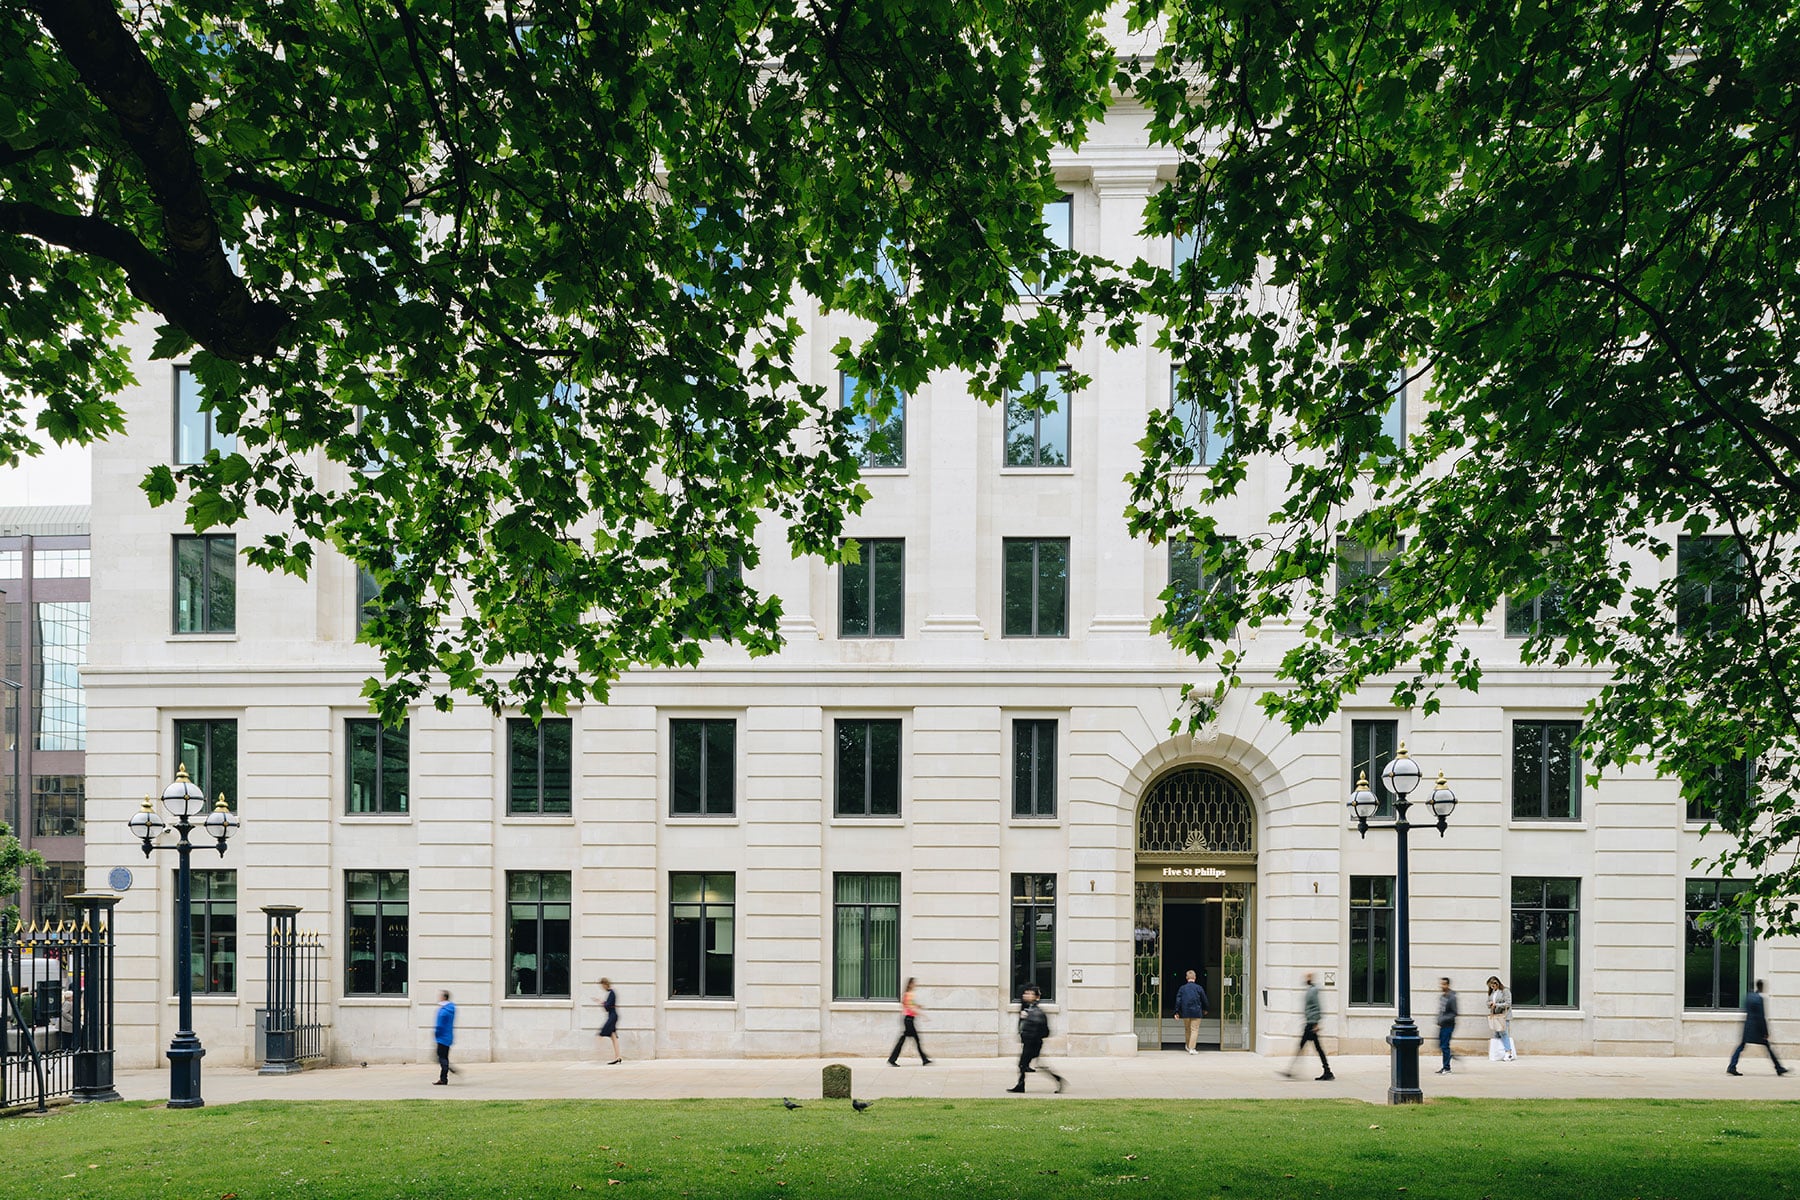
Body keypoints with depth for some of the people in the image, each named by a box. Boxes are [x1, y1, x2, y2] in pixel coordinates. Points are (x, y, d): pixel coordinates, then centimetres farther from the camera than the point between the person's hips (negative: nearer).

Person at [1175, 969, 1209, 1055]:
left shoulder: (1182, 988, 1)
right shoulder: (1199, 988, -4)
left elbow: (1178, 1000, -2)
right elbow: (1204, 1000, 5)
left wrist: (1177, 1012, 2)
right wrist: (1205, 1009, 22)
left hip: (1185, 1012, 3)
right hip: (1196, 1012, -3)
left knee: (1188, 1030, 18)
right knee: (1194, 1030, -1)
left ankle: (1188, 1047, 31)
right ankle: (1192, 1048, -8)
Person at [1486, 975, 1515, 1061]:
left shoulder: (1505, 991, -7)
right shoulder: (1491, 992, 14)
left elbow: (1508, 1004, -12)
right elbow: (1488, 1002, 20)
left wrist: (1496, 1005, -16)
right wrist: (1490, 1003, -3)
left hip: (1503, 1015, -7)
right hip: (1494, 1015, 7)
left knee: (1503, 1033, -14)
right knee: (1497, 1035, 4)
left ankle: (1508, 1053, -13)